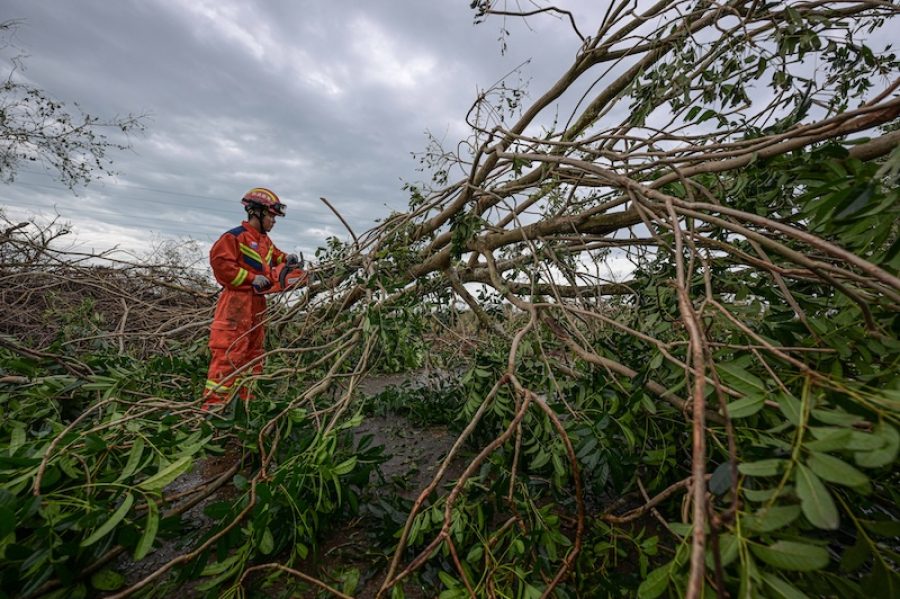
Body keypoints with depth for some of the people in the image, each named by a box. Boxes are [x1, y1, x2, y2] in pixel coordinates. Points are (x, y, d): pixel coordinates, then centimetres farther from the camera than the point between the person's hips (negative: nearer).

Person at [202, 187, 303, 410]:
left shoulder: (265, 241, 16)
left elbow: (274, 258, 30)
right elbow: (220, 263, -18)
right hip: (236, 303, -9)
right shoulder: (235, 236, -11)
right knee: (228, 354, -9)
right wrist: (252, 279, -19)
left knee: (253, 353, 14)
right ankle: (214, 404, -2)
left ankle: (248, 400, 25)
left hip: (257, 304, 9)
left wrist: (286, 259, 7)